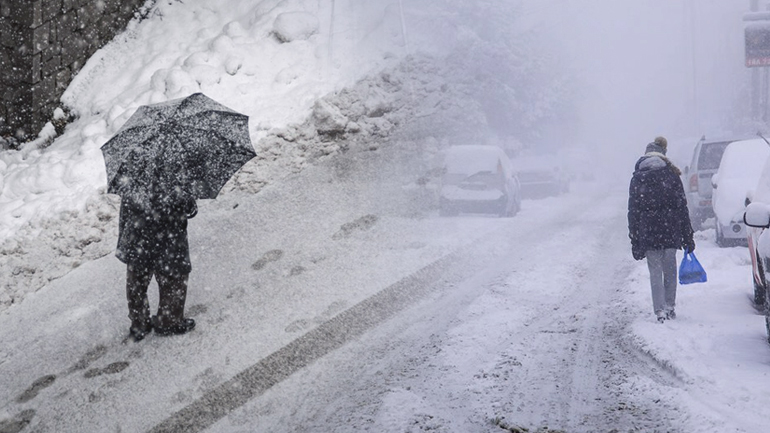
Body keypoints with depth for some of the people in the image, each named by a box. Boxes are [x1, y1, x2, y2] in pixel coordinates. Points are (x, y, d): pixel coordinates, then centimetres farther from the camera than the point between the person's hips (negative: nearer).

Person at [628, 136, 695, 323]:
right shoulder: (672, 176, 2)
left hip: (648, 234, -1)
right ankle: (670, 307, 22)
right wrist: (688, 237, 6)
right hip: (671, 232, 1)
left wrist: (635, 242, 2)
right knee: (670, 271, 15)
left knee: (655, 273, 3)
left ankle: (660, 310, -5)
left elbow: (633, 212, -1)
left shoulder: (637, 180, 1)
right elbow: (682, 208, 2)